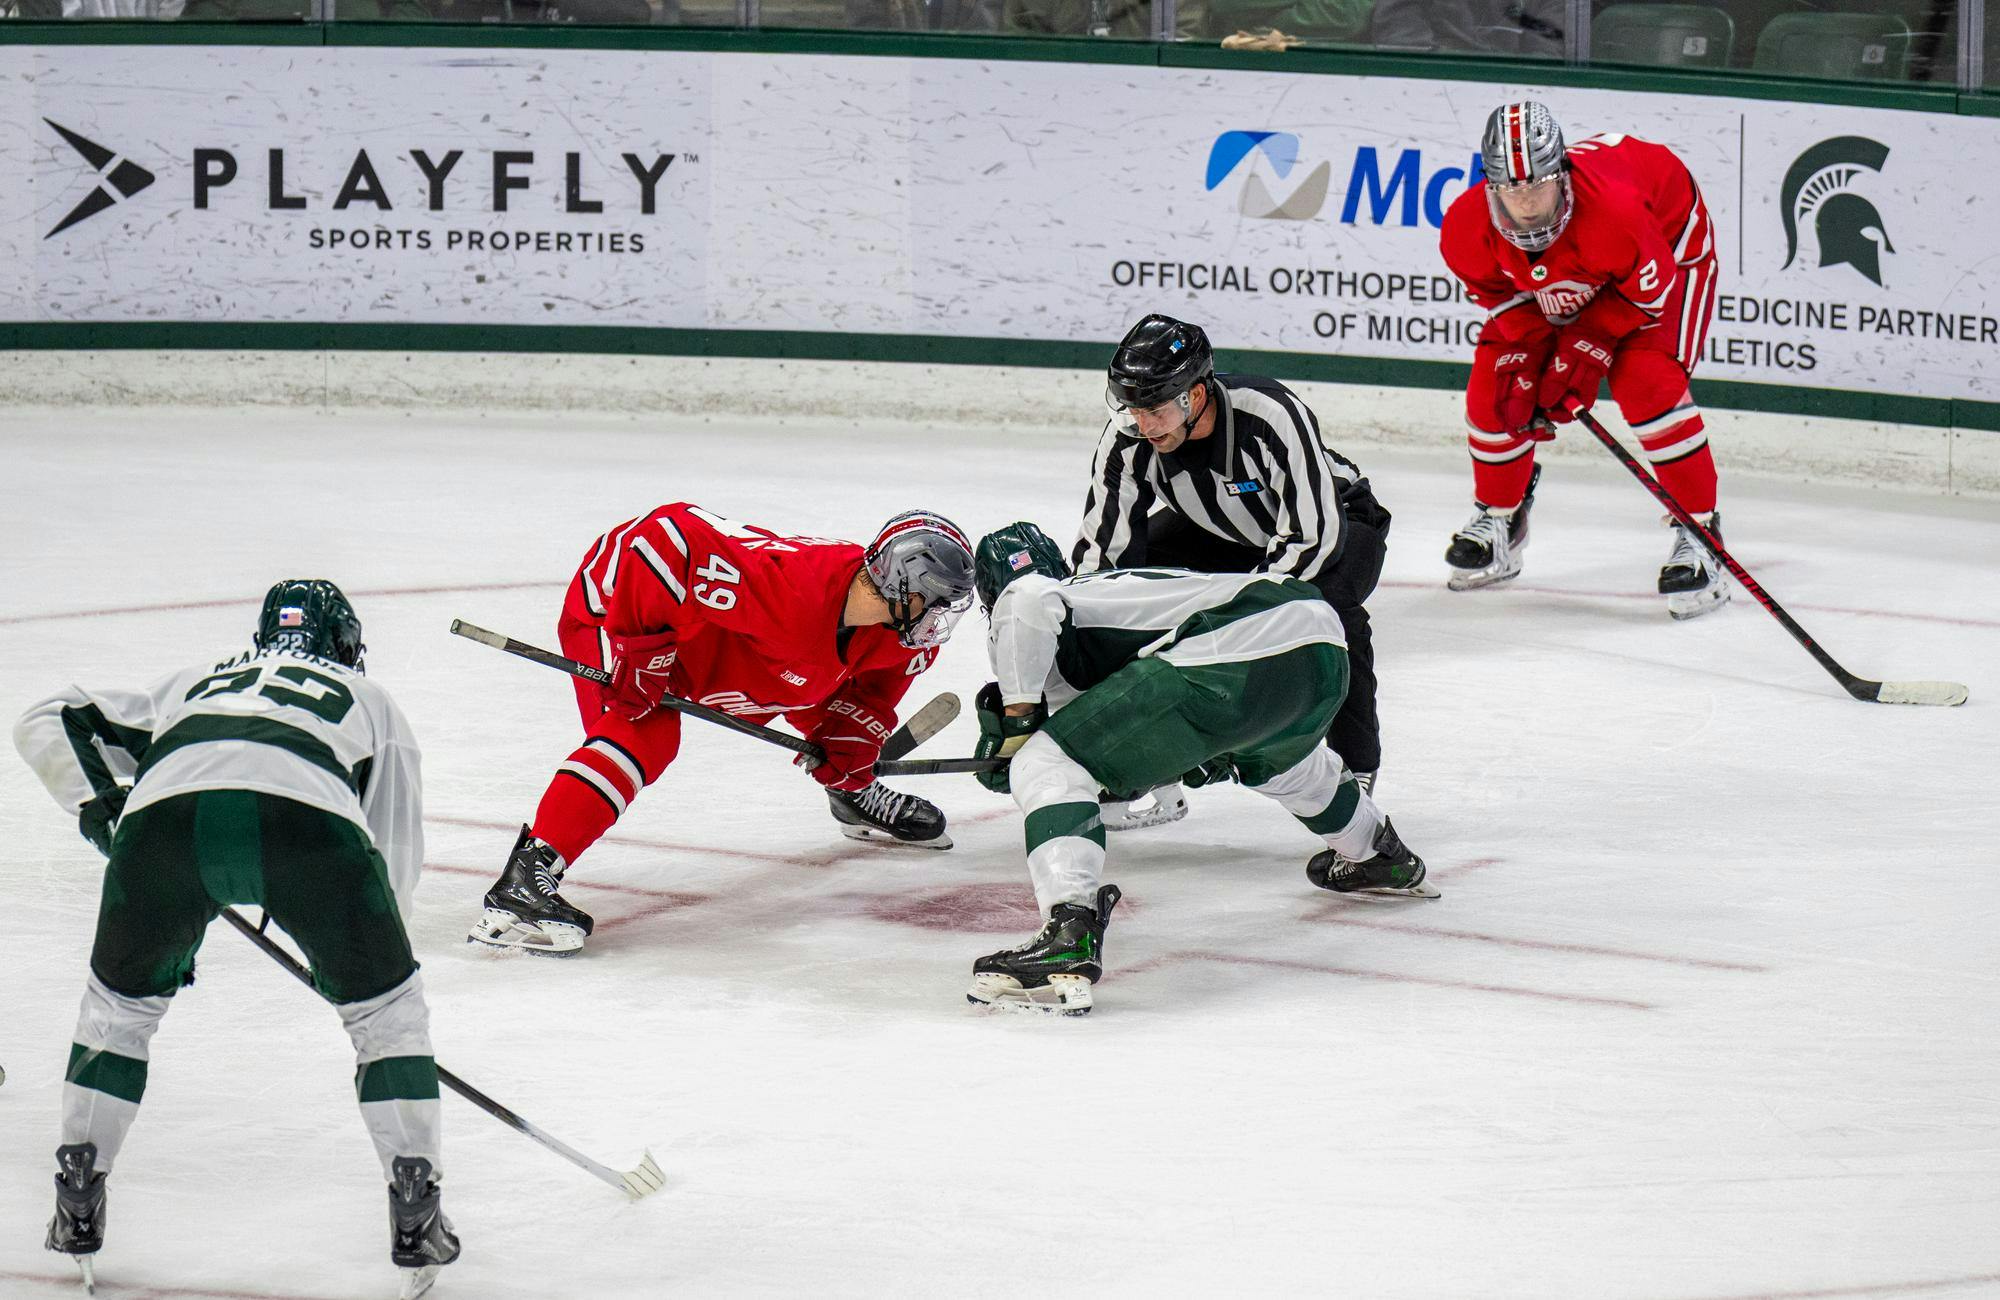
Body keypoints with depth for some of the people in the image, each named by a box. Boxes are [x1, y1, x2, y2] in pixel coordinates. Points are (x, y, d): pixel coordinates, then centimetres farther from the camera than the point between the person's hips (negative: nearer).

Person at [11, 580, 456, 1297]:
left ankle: (78, 1205, 24)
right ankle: (416, 1217, 14)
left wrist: (100, 804, 32)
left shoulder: (195, 682, 43)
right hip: (309, 814, -2)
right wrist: (366, 964, 43)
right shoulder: (368, 699, 38)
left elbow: (46, 724, 38)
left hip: (164, 808, 2)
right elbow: (397, 847, 34)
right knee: (385, 1006, 19)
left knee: (122, 999, 27)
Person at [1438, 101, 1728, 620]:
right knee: (1495, 386, -3)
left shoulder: (1614, 208, -44)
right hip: (1548, 286, 5)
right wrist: (1526, 350, -18)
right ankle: (1497, 519, 22)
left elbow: (1649, 291, -25)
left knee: (1647, 383, -24)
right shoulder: (1467, 228, -29)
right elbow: (1499, 290, -6)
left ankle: (1699, 530, -13)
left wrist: (1589, 348, -26)